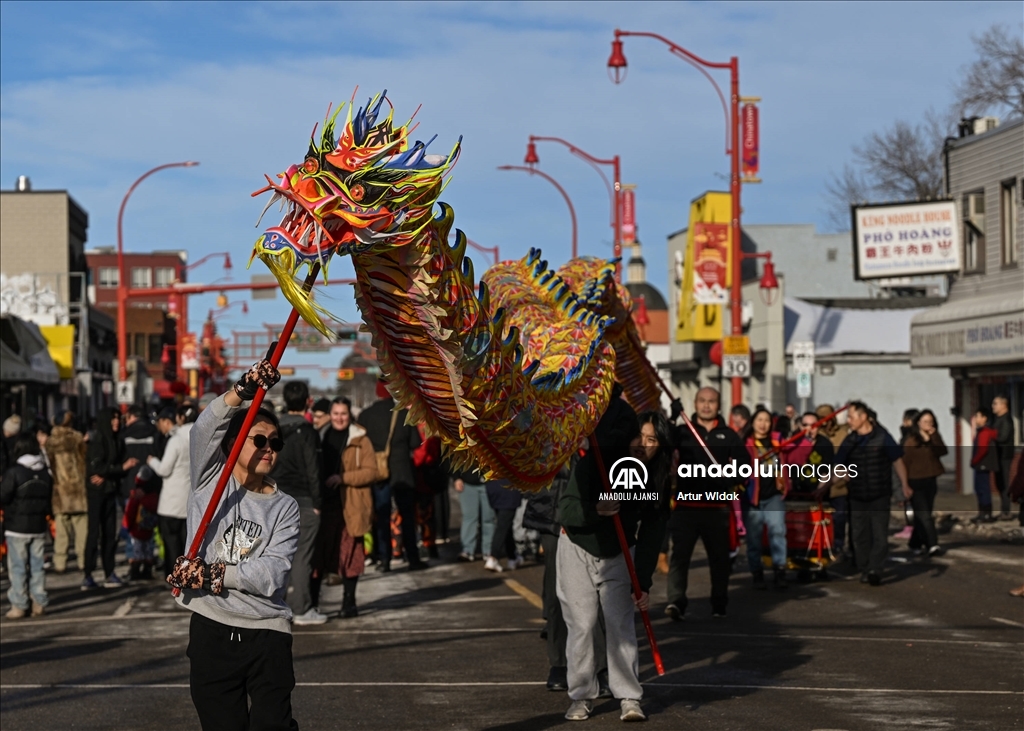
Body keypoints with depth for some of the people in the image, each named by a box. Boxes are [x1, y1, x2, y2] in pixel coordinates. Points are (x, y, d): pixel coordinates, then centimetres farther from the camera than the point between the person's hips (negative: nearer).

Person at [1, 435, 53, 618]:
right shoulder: (45, 473, 5)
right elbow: (49, 498, 11)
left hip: (17, 527, -5)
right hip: (39, 527, 5)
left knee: (18, 567, 0)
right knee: (37, 565, 10)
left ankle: (18, 605, 0)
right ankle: (39, 602, 10)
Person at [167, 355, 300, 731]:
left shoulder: (284, 507, 5)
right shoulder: (211, 480, 5)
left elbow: (273, 573, -8)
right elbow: (205, 428, -15)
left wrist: (213, 575, -17)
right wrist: (242, 392, -30)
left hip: (267, 633, 0)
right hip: (210, 630, 0)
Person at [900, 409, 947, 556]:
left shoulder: (934, 438, 8)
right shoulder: (911, 440, -8)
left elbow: (942, 452, -10)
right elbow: (905, 462, -9)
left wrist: (933, 436, -17)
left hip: (930, 481, 5)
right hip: (915, 482, -5)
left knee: (921, 515, 10)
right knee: (924, 515, -12)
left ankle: (915, 543, 22)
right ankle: (932, 545, -21)